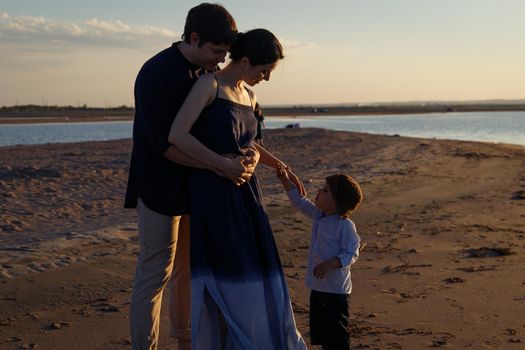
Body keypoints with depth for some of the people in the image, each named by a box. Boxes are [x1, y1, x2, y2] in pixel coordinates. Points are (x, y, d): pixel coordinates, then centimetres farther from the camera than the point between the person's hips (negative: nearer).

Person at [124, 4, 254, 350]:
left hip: (198, 188, 8)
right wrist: (221, 165, -29)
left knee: (191, 270, 18)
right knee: (155, 274, -2)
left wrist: (250, 153, -11)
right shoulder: (155, 73, -18)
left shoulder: (210, 73, 4)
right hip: (161, 189, -7)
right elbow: (164, 143, -24)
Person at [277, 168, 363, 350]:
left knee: (336, 332, 1)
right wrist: (285, 180, 11)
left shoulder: (345, 225, -19)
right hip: (318, 287, 9)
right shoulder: (318, 215, 5)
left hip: (336, 289, -8)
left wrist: (330, 264, -30)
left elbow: (351, 254, -19)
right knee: (319, 331, 19)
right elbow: (300, 202, 17)